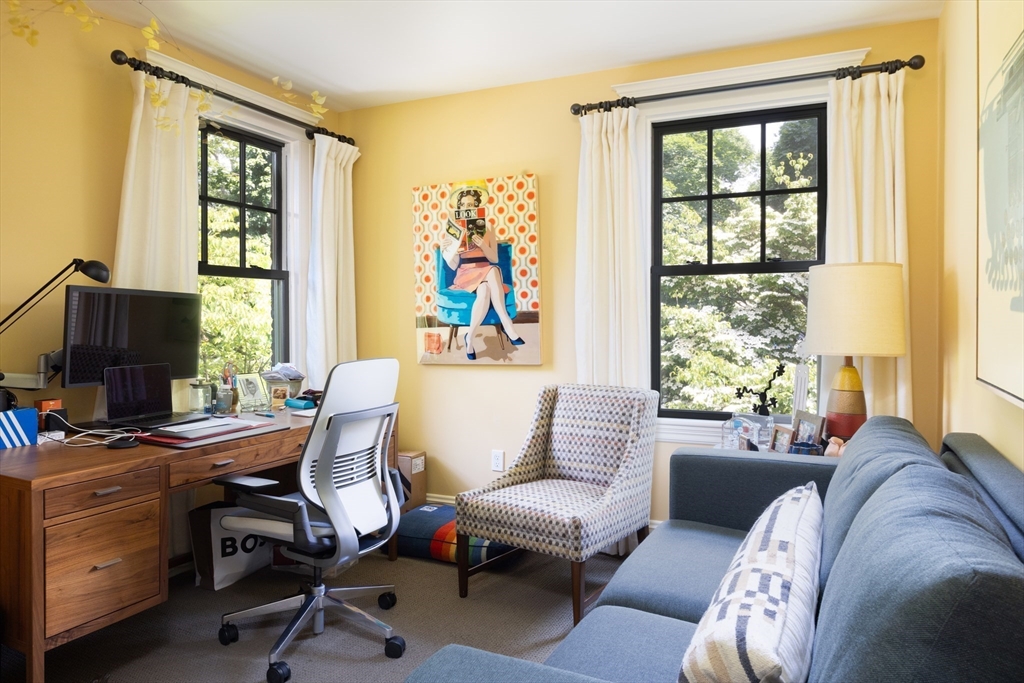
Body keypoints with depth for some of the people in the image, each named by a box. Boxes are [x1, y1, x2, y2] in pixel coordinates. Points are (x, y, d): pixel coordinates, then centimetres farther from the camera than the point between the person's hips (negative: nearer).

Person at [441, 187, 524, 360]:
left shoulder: (486, 227, 6)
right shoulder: (454, 230, 3)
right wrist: (448, 252, -17)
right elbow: (453, 266, 3)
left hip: (487, 273, 2)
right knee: (485, 291, -37)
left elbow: (494, 258, 4)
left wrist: (482, 244, -13)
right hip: (466, 275, -2)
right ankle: (506, 324, -22)